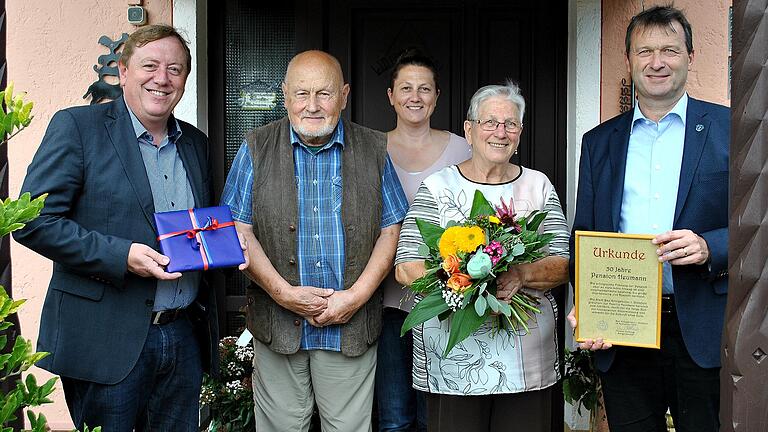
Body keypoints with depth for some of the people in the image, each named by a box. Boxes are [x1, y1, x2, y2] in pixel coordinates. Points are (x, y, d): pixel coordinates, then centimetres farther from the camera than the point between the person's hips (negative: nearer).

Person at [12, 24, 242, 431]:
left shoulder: (196, 142, 13)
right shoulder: (76, 127, -5)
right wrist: (122, 256, -20)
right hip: (106, 341, -5)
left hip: (185, 336, 6)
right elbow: (33, 220, -11)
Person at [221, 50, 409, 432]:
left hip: (352, 328, 1)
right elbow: (239, 230, -2)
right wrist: (283, 293, -13)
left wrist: (356, 296, -9)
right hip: (277, 324, 0)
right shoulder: (257, 149, 3)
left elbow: (391, 230, 3)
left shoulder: (374, 150, 5)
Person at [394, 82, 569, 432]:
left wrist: (521, 275, -18)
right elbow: (406, 268, -6)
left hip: (528, 358, 3)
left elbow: (562, 267, 3)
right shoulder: (438, 186, 1)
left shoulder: (539, 186, 9)